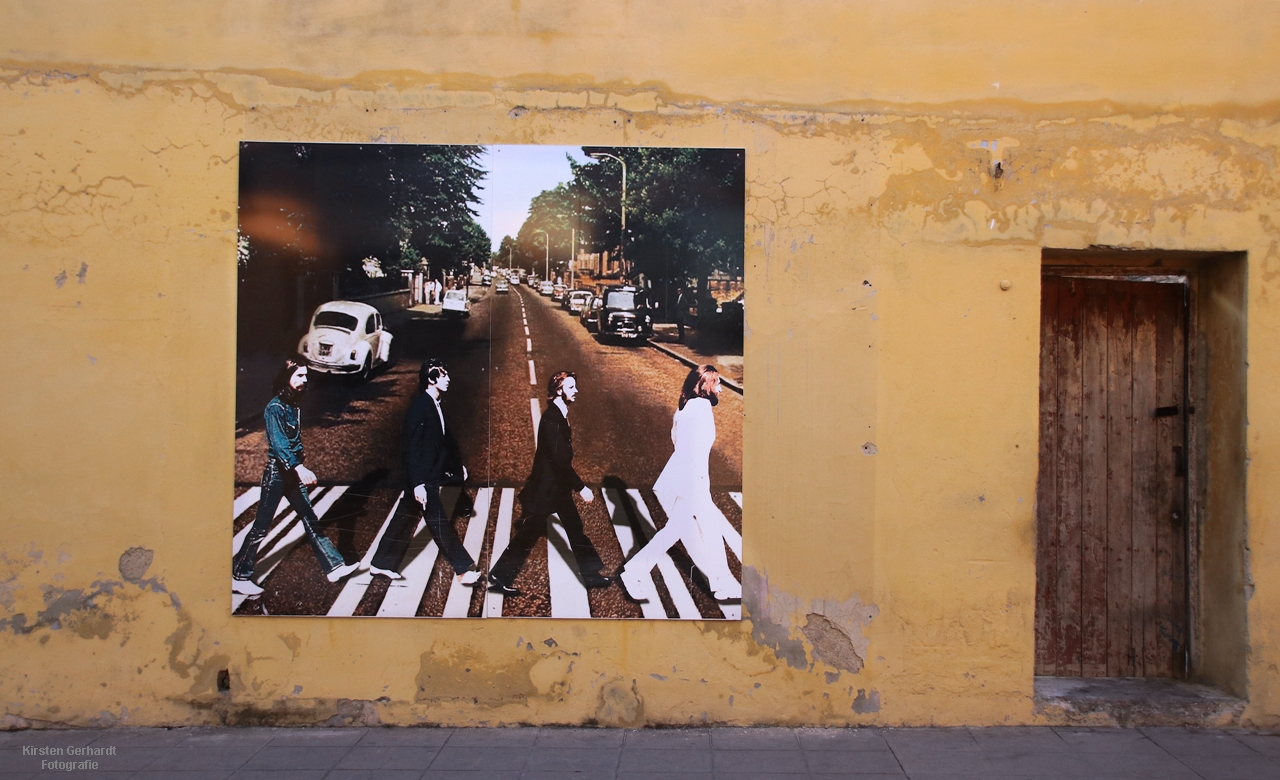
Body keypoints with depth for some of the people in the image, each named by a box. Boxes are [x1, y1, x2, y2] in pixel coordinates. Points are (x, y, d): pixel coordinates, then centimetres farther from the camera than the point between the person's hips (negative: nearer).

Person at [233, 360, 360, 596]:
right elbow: (278, 442, -28)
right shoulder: (275, 407, -17)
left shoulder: (292, 405, 10)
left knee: (310, 520, 10)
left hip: (292, 472, 8)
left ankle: (334, 566, 14)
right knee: (262, 526, -1)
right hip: (277, 473, -8)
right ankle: (238, 577, 10)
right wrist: (299, 468, -38)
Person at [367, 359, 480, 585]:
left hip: (432, 475, 9)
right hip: (423, 479, -9)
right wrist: (418, 483, -24)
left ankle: (381, 564, 27)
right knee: (440, 523, -2)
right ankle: (463, 569, 5)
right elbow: (412, 448, -21)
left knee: (406, 520, 16)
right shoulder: (419, 407, -19)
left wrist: (457, 463, 22)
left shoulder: (435, 406, 9)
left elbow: (445, 439, 20)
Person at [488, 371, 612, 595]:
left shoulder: (559, 415, 7)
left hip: (558, 486, 10)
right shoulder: (551, 417, -23)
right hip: (545, 487, -10)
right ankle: (499, 576, 13)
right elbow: (559, 459, -26)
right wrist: (581, 488, -23)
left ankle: (592, 576, 22)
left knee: (575, 528, 13)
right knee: (529, 533, 1)